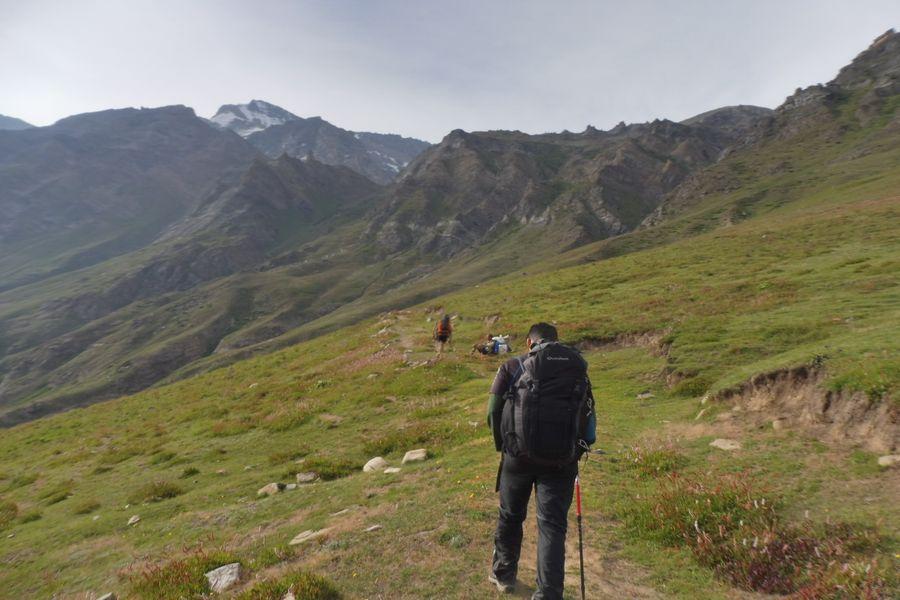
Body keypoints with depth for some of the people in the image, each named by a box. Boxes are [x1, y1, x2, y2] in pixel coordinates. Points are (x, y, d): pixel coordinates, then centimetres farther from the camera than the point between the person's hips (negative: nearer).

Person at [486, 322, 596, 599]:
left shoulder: (513, 366, 3)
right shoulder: (578, 368, 9)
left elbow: (493, 413, 2)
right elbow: (588, 418, 10)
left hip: (519, 456, 0)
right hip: (563, 459, 1)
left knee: (510, 516, 19)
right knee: (553, 526, 6)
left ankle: (503, 574, 38)